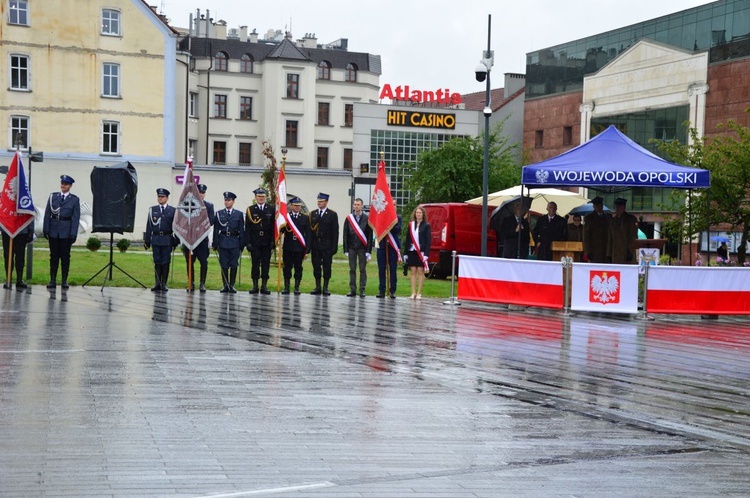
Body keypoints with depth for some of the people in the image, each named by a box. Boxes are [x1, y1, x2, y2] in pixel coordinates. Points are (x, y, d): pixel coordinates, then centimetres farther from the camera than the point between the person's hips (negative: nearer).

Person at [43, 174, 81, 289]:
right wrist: (46, 229, -1)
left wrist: (73, 233, -8)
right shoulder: (53, 196, 6)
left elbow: (76, 217, -2)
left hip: (66, 231, -2)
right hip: (53, 230, 2)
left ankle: (64, 280, 9)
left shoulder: (74, 199, 0)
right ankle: (53, 280, 8)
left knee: (65, 256, 3)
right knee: (54, 256, 5)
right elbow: (47, 214, 5)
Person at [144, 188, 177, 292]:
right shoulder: (152, 210, 9)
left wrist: (176, 241, -2)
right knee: (157, 262, 2)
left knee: (165, 262, 1)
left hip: (167, 240, -1)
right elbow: (149, 226, 8)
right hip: (155, 239, 1)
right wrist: (147, 240, 4)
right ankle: (157, 284, 7)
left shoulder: (172, 211, 4)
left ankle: (164, 284, 8)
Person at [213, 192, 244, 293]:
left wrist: (241, 245, 0)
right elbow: (216, 230, 6)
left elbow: (242, 231, 5)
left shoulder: (239, 214, 7)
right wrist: (215, 244, 0)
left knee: (234, 265, 0)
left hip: (234, 243, 0)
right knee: (224, 265, 0)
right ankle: (225, 285, 7)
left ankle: (232, 285, 8)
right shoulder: (219, 214, 8)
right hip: (223, 242, 0)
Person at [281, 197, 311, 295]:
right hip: (288, 247, 0)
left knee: (298, 268, 3)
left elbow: (308, 234, 6)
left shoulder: (305, 218, 8)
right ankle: (286, 287, 8)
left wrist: (307, 247, -1)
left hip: (300, 247, 0)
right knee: (287, 267, 2)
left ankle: (297, 288, 8)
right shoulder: (286, 217, 6)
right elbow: (281, 231, 0)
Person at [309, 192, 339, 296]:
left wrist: (334, 247, -8)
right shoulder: (313, 214, 11)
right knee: (316, 267, 5)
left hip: (327, 245, -3)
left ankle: (325, 288, 5)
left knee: (327, 267, 0)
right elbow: (310, 229, 8)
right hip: (315, 245, 3)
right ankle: (317, 288, 10)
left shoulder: (332, 214, 2)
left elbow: (335, 232, -1)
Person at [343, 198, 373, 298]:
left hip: (362, 247, -2)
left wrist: (368, 251, -7)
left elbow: (370, 236, -1)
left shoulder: (367, 219, 0)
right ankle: (352, 290, 9)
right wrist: (346, 250, 1)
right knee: (352, 269, 5)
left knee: (362, 269, 1)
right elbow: (345, 235, 7)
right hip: (352, 247, 2)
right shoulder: (348, 218, 7)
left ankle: (362, 290, 5)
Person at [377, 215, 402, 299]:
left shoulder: (398, 217, 4)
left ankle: (393, 291, 6)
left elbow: (398, 229, -9)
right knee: (381, 269, 2)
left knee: (393, 269, 2)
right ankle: (381, 291, 7)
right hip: (382, 245, 1)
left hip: (393, 246, -1)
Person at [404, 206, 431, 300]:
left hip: (421, 252, -3)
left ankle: (419, 293, 4)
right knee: (413, 271, 4)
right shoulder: (411, 225, 10)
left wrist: (426, 254, -12)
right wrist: (406, 253, 6)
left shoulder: (426, 226, 0)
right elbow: (408, 239, 10)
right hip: (412, 251, 3)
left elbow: (428, 240, -4)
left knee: (420, 271, 0)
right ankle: (413, 292, 7)